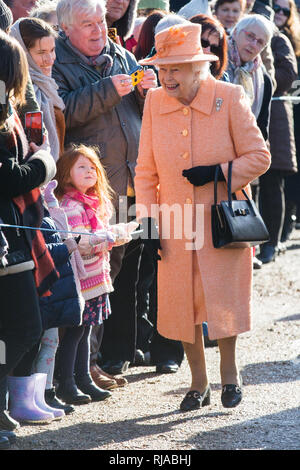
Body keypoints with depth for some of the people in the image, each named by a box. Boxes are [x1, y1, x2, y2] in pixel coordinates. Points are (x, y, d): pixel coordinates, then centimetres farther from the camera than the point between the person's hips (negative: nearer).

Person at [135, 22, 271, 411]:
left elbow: (258, 157, -4)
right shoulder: (154, 103, 1)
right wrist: (148, 221, 1)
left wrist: (217, 171, -17)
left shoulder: (230, 98, -8)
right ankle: (198, 384, 19)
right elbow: (146, 170, 7)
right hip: (175, 223, 3)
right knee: (181, 302, 4)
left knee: (224, 297, -4)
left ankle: (229, 372, 19)